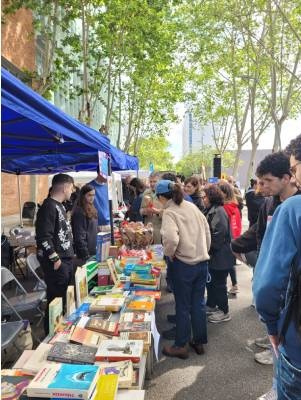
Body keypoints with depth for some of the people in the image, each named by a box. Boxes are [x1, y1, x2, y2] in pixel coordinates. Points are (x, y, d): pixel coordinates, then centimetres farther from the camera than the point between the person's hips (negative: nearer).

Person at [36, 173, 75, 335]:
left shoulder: (59, 206, 12)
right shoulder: (48, 207, -18)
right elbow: (44, 237, -23)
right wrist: (55, 259, -19)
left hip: (66, 259, 10)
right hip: (56, 262, -10)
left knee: (66, 297, 19)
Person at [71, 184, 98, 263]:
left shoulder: (91, 210, 10)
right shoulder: (79, 212, -16)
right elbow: (80, 236, -19)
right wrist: (86, 255, -19)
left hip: (94, 251, 8)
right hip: (86, 254, -8)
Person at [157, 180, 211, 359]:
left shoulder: (169, 212, -13)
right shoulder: (192, 206, 5)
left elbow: (171, 238, -28)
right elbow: (207, 231, 9)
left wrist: (169, 254, -9)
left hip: (183, 264, -6)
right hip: (202, 261, 6)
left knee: (183, 306, 9)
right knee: (199, 303, 17)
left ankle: (181, 346, 24)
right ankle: (199, 342, 31)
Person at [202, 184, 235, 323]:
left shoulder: (218, 212, -20)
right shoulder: (210, 210, 10)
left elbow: (219, 235, -25)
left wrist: (209, 250, -18)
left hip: (220, 256, -9)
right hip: (212, 255, 9)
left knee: (219, 283, 3)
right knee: (210, 281, 20)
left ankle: (224, 312, 18)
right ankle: (211, 305, 36)